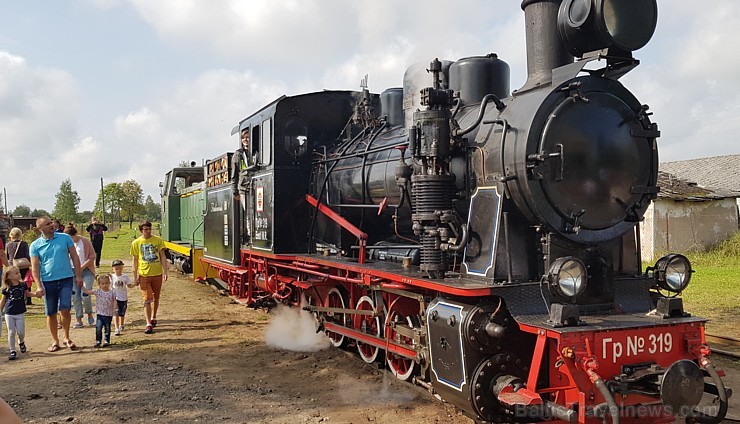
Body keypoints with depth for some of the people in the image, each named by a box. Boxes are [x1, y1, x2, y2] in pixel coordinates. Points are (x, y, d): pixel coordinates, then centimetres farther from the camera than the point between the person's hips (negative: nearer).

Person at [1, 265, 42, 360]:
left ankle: (21, 342, 35)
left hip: (20, 313, 1)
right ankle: (12, 351, 13)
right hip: (9, 314, -1)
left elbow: (27, 293, 15)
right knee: (11, 332, 2)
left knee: (21, 332, 2)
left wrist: (36, 294, -2)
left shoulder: (23, 285, -2)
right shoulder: (6, 288, -6)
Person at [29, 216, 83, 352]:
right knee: (51, 313, 7)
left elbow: (74, 257, 5)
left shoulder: (65, 238, 2)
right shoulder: (35, 245, 1)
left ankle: (67, 338, 12)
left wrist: (78, 276, 0)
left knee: (65, 309, -7)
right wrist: (39, 286, -9)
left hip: (66, 279, -1)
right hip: (48, 282, 1)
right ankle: (55, 341, 21)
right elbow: (35, 266, 0)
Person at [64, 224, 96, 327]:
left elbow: (92, 256, -7)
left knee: (85, 295, -12)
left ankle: (89, 314, 14)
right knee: (75, 296, 1)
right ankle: (79, 320, 8)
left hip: (86, 271, -4)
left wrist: (83, 266, -15)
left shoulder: (85, 241, -8)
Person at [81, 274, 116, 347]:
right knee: (98, 328, -8)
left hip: (109, 314, 0)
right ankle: (98, 341, 4)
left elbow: (114, 301, -2)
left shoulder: (112, 292, -3)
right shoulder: (97, 292, -2)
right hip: (100, 314, 0)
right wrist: (81, 286, -11)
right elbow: (87, 292, -4)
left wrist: (114, 309, -15)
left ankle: (106, 341, 19)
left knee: (107, 329, 8)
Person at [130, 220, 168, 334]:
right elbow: (135, 261, 7)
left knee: (156, 298, 14)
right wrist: (135, 277, 5)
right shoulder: (136, 243, 1)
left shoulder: (158, 240, 0)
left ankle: (153, 318, 35)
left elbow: (163, 257, 2)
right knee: (147, 299, -7)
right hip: (144, 275, -1)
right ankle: (148, 324, -6)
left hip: (157, 274, 1)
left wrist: (165, 272, -6)